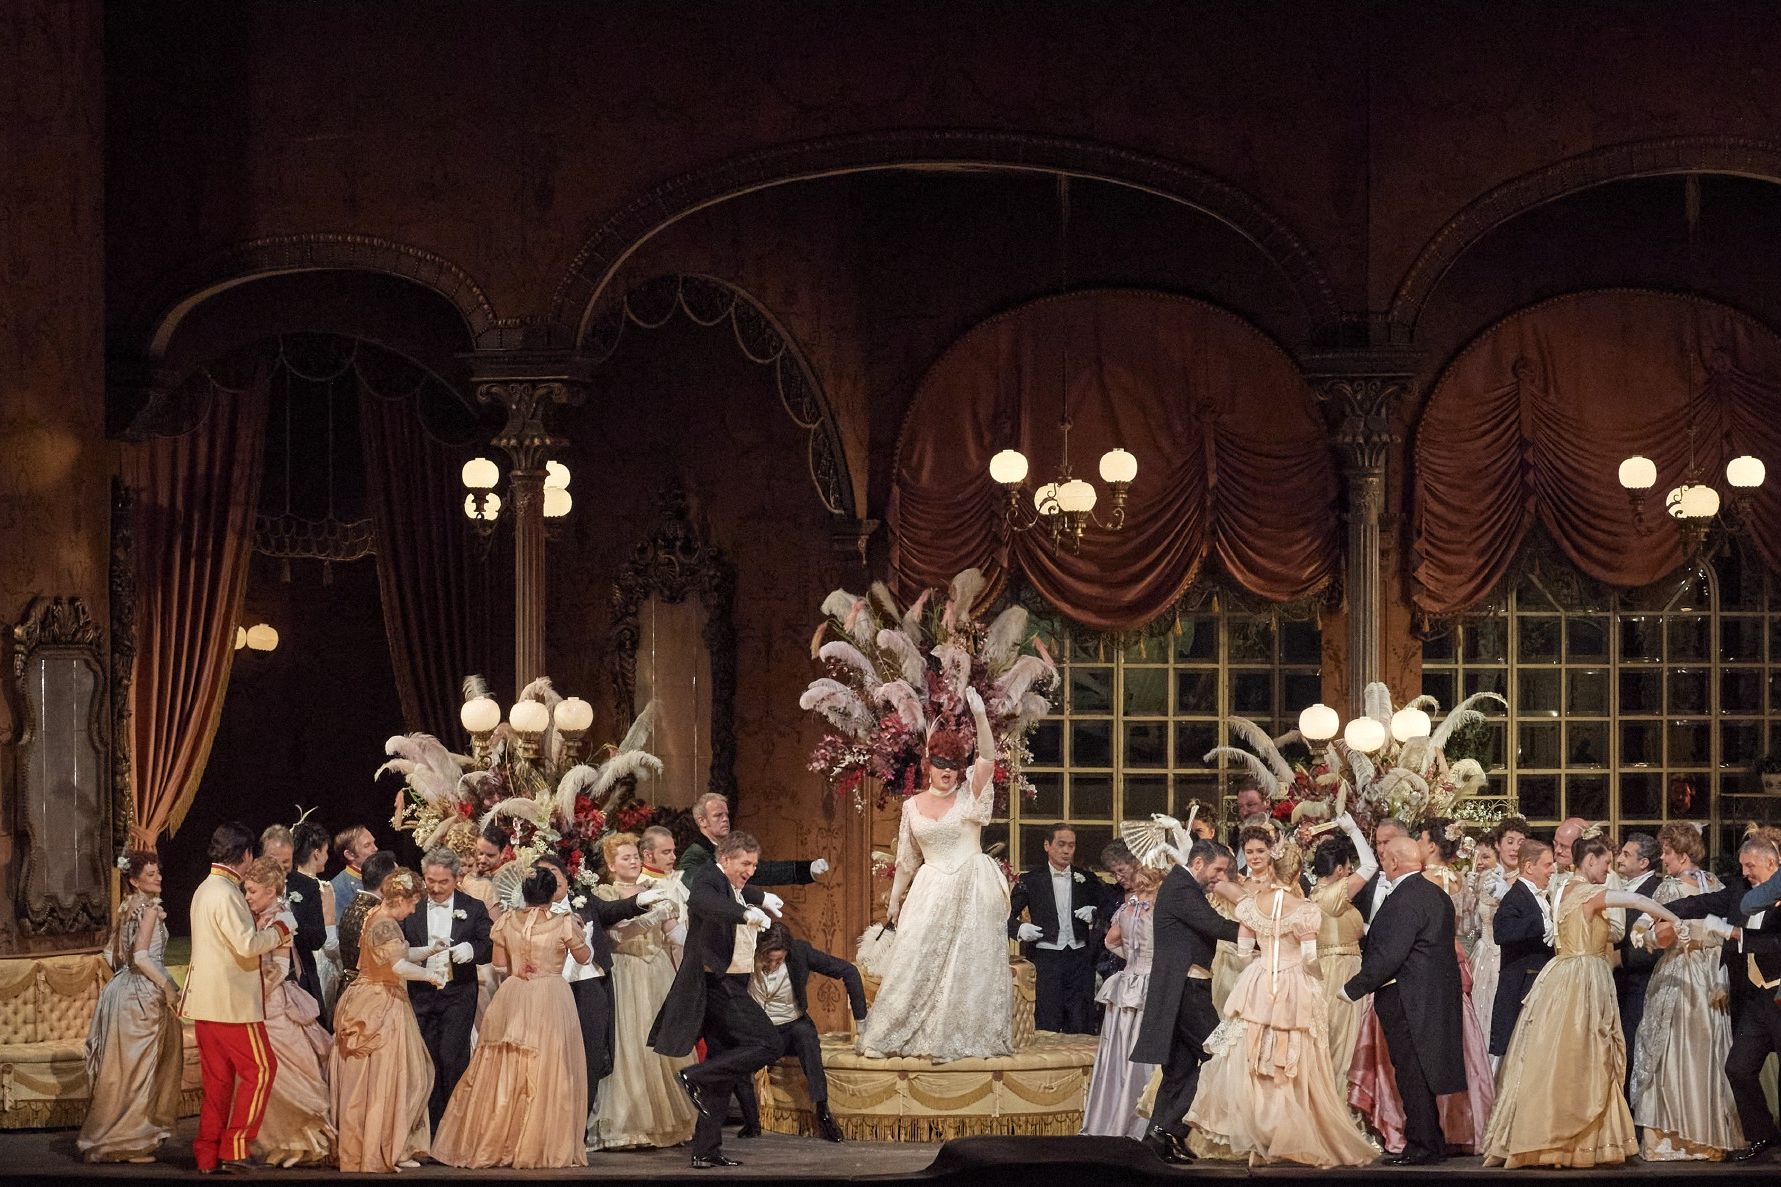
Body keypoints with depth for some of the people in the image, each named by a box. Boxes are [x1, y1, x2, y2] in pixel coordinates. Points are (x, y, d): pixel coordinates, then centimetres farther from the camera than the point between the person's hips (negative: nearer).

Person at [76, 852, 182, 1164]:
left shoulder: (130, 907, 13)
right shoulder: (150, 908, -13)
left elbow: (111, 953, 19)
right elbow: (141, 955, -22)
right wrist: (169, 988, -16)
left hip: (124, 989, 9)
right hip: (143, 996, -9)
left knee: (125, 1068, 14)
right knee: (139, 1067, -2)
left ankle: (107, 1138, 18)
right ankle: (130, 1141, 2)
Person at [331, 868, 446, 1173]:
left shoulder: (376, 917, 12)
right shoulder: (386, 926, -19)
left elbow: (398, 954, 19)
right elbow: (399, 966, -30)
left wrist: (430, 950, 11)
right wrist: (430, 975, -18)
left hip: (371, 1004, 10)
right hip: (381, 1008, -10)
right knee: (383, 1077, -4)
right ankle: (384, 1150, 0)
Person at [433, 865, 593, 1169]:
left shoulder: (507, 921, -2)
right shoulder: (564, 924, -10)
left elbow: (499, 961, 8)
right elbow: (583, 957, 5)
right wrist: (578, 929, 21)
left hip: (512, 1000, 3)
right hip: (552, 1002, -3)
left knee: (503, 1072, 9)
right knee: (548, 1075, 3)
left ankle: (492, 1145, 14)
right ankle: (541, 1145, 5)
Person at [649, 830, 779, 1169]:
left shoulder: (738, 890, 18)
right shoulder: (707, 878, -11)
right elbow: (700, 900, -37)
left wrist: (761, 898, 23)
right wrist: (746, 913, -48)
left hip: (726, 986, 10)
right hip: (718, 984, -10)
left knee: (723, 1069, 11)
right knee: (767, 1045, -16)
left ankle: (706, 1150, 13)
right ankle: (695, 1077, -13)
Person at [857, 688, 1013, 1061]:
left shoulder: (970, 795, 1)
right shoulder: (913, 806, 8)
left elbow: (987, 757, -16)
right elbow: (906, 859, 16)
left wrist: (979, 713, -28)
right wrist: (895, 900, 19)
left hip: (971, 890, -2)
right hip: (931, 891, 2)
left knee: (967, 964, -1)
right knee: (916, 961, -1)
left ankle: (955, 1039, 5)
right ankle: (883, 1037, 3)